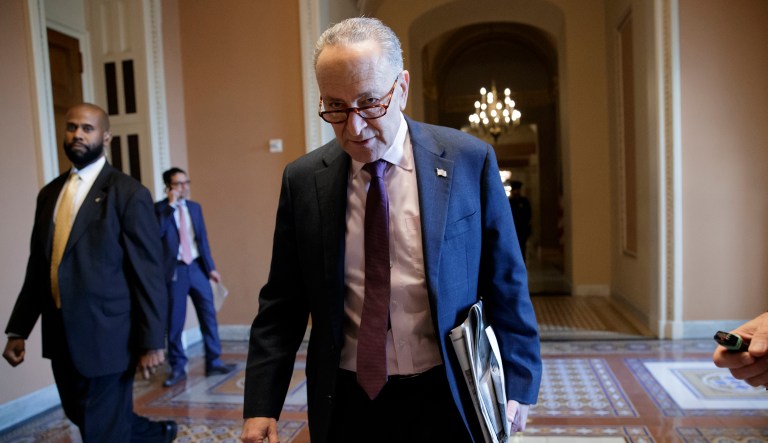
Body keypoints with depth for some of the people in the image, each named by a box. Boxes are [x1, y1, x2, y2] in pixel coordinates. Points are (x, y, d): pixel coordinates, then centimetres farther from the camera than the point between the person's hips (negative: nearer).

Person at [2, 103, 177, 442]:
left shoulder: (128, 193, -10)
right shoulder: (49, 193, 10)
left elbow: (148, 273, -12)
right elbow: (37, 266, 13)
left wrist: (152, 341, -14)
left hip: (107, 335, -7)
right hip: (60, 337, 7)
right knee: (80, 415, 22)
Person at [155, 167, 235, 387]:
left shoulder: (195, 207, 10)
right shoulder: (160, 208, -2)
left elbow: (202, 238, 11)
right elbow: (158, 232, -21)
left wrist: (210, 267, 7)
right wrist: (171, 205, -18)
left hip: (197, 267, 4)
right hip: (175, 270, -4)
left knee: (208, 315, 6)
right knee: (175, 321, 3)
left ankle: (213, 362, 16)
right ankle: (178, 368, 16)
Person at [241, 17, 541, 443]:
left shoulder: (469, 161, -9)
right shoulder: (303, 180, -4)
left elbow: (505, 285, -3)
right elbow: (282, 304, 0)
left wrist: (517, 384, -3)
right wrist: (261, 405, -4)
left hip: (447, 401, -1)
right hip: (345, 403, 2)